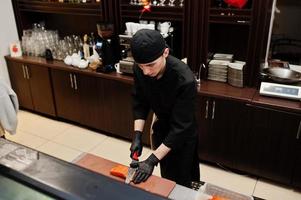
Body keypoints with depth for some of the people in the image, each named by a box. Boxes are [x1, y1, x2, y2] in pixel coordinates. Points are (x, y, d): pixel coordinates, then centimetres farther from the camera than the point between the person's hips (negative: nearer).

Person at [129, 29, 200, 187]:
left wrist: (152, 160, -33)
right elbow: (140, 103, -6)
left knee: (179, 182, 12)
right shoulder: (139, 70, -20)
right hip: (161, 128, 5)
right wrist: (137, 135, -18)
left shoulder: (185, 80, -37)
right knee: (165, 177, 22)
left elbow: (180, 126, -32)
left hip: (182, 135, -4)